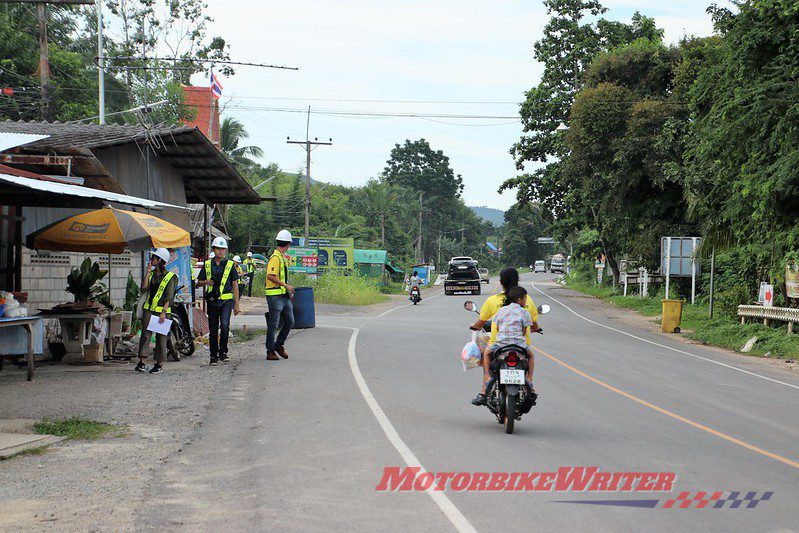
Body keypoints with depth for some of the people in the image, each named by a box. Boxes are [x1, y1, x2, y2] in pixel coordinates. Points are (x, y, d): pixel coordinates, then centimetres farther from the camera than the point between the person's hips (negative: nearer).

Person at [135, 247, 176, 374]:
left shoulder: (171, 277, -4)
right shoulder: (151, 274, 14)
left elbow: (169, 297, -8)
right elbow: (144, 289, 1)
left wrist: (163, 312, -16)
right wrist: (147, 273, -3)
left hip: (162, 311, -5)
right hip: (149, 309, 5)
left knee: (161, 337, 0)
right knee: (145, 334, -5)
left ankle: (160, 364, 7)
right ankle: (142, 362, -7)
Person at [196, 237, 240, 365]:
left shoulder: (229, 265, 4)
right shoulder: (207, 265, 8)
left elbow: (235, 285, 7)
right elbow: (198, 283, 13)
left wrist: (236, 304, 3)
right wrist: (206, 282, -11)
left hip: (226, 301, -2)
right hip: (212, 301, 2)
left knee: (224, 325, -22)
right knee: (213, 330, 6)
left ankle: (223, 352, -9)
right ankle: (214, 356, 16)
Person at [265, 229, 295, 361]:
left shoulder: (282, 257, 17)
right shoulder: (275, 257, -15)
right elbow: (270, 276, -24)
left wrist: (288, 290, 18)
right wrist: (286, 285, -21)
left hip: (284, 295, 10)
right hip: (275, 295, -10)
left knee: (290, 321, 12)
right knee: (273, 324, -3)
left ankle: (279, 345, 24)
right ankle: (270, 352, 3)